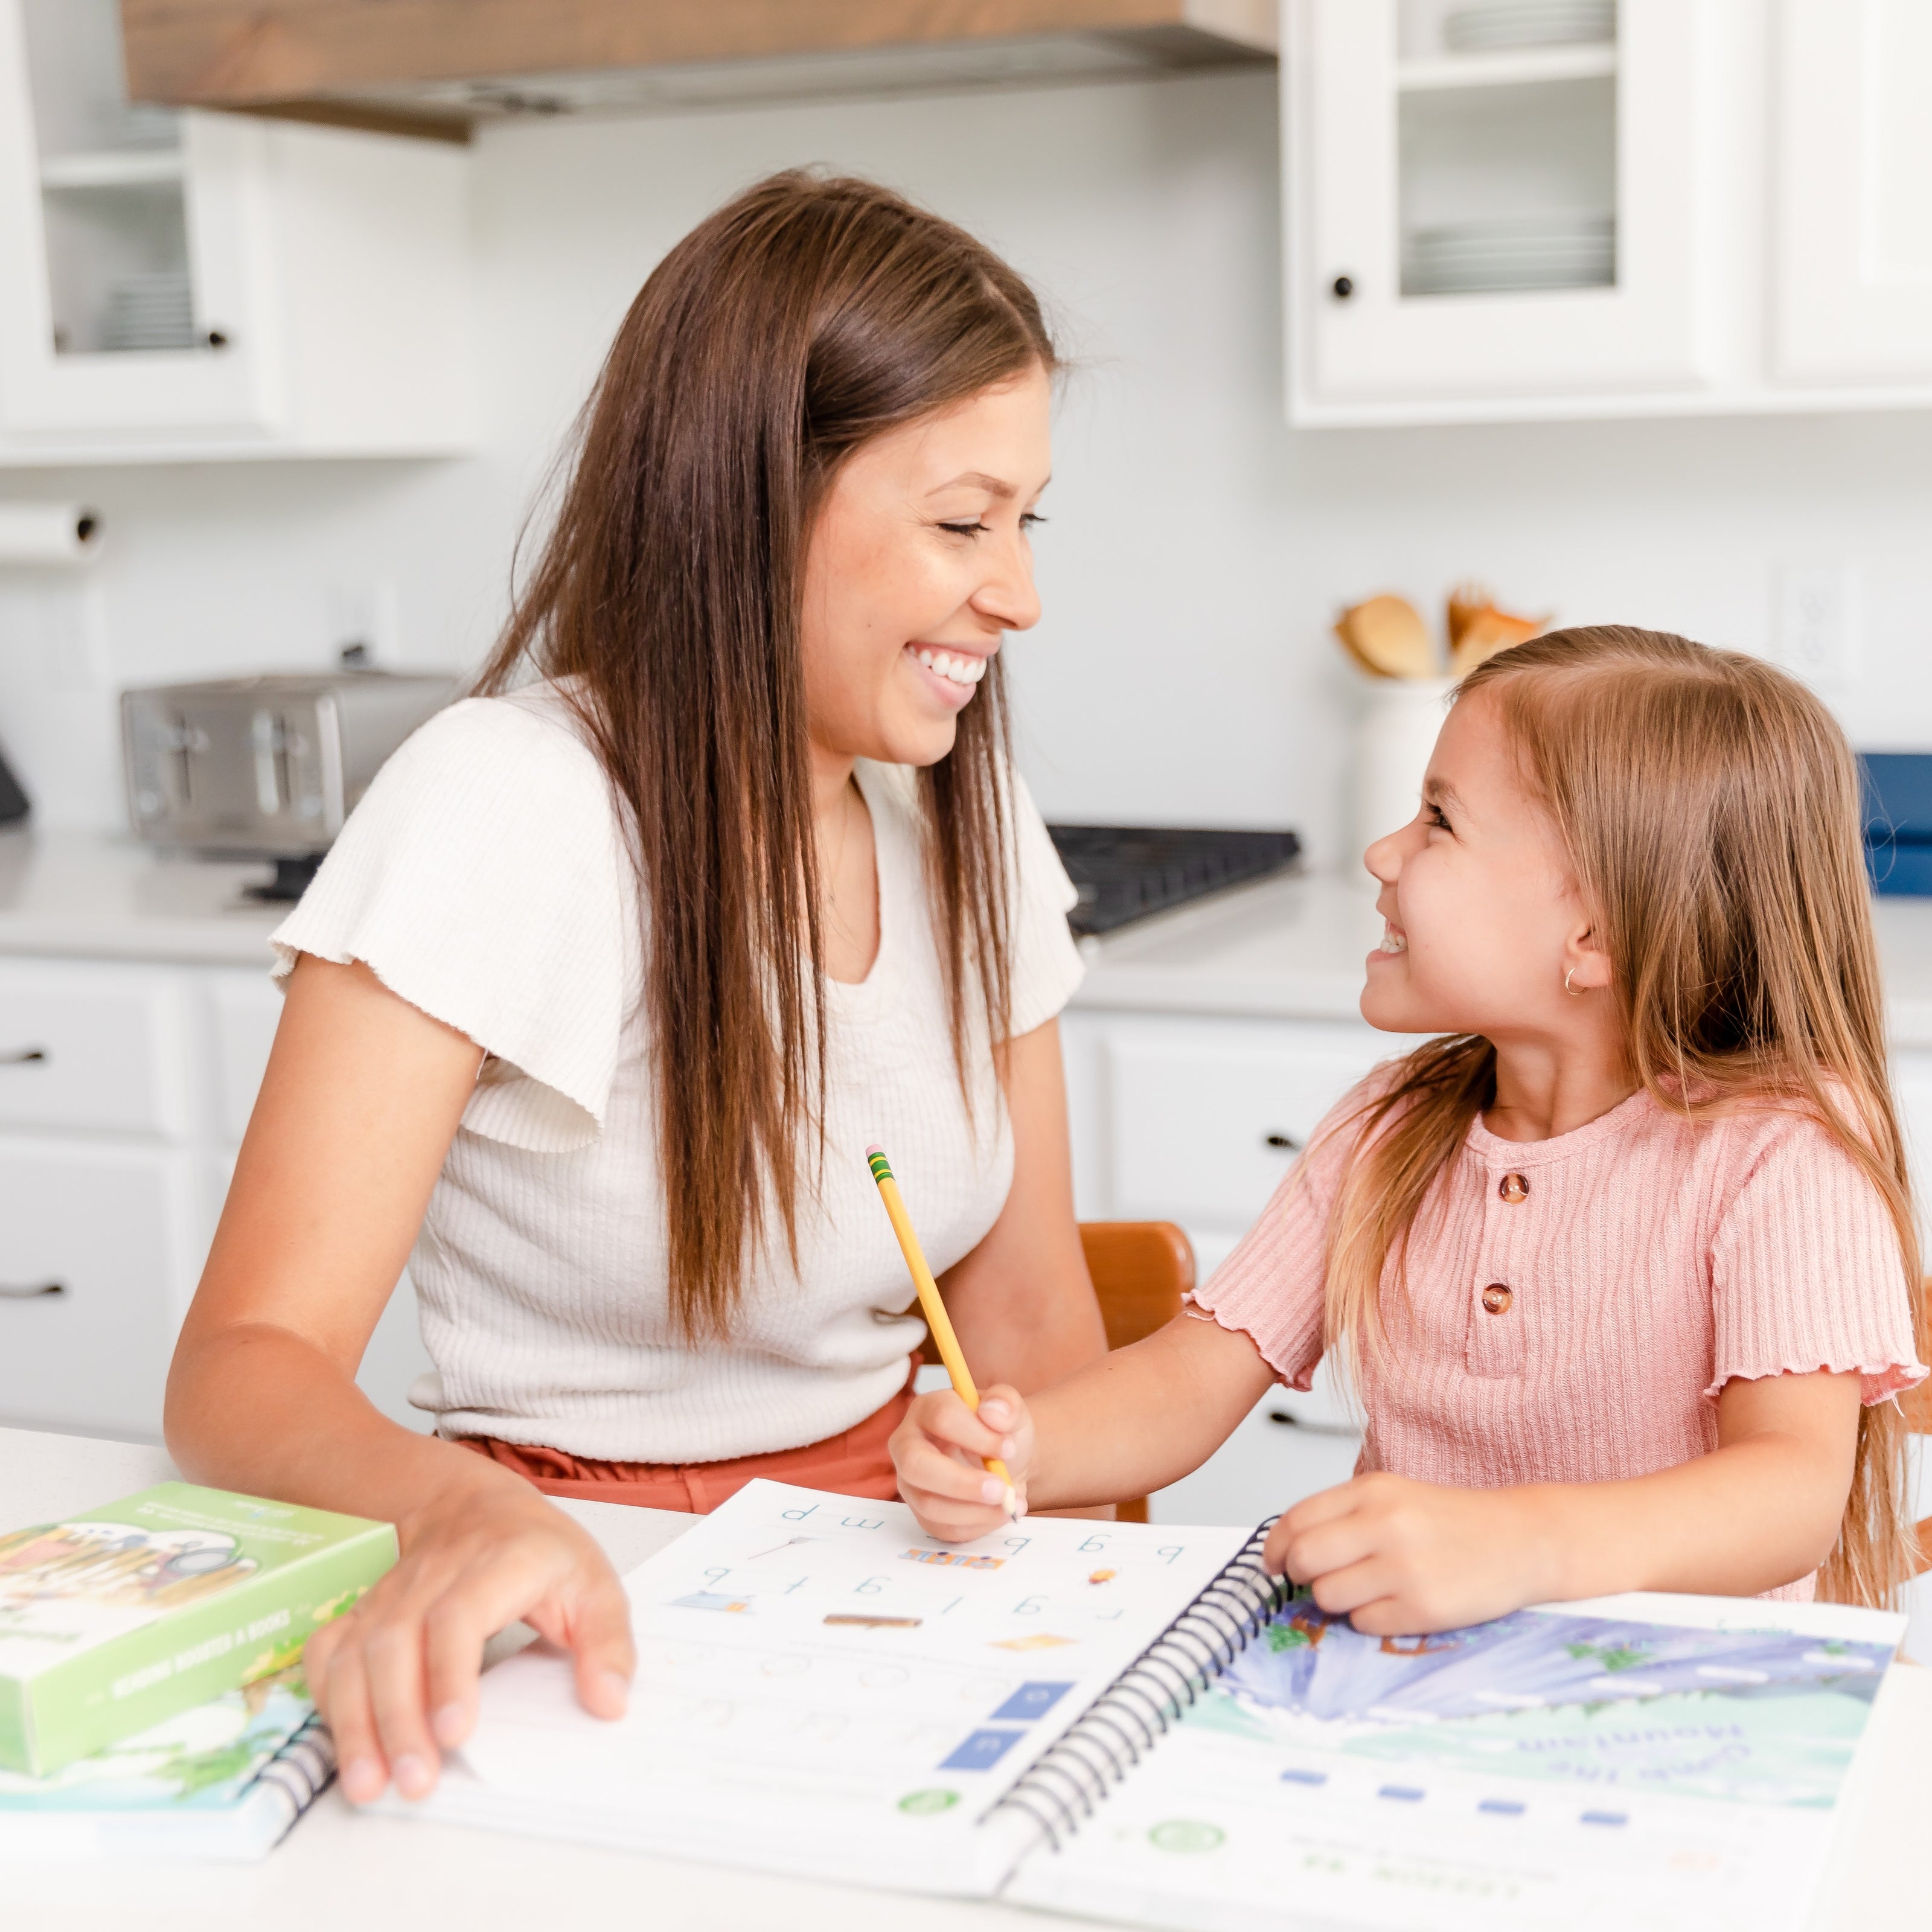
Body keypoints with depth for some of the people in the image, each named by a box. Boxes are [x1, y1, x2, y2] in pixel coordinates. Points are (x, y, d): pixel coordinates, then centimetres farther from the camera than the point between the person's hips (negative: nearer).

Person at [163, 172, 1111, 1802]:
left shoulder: (967, 820, 3)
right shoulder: (505, 809, -18)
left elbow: (1033, 1320, 6)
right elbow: (249, 1361, -23)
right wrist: (467, 1514, -44)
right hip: (604, 1610, -4)